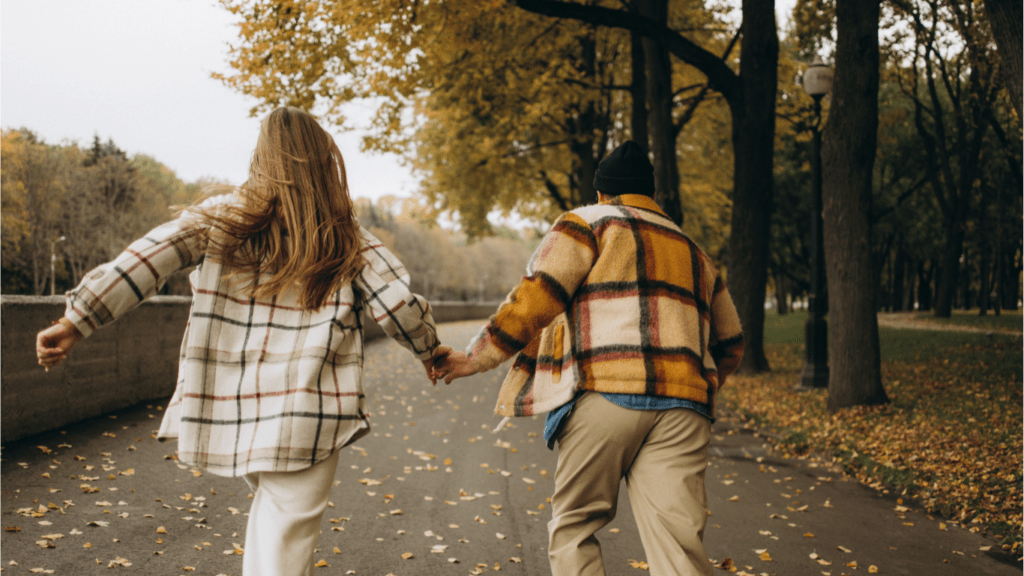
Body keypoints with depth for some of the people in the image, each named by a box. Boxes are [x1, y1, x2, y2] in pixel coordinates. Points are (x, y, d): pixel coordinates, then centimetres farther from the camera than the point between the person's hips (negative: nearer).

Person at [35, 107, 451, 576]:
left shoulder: (221, 220, 1)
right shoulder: (348, 241, 0)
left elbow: (141, 263, -9)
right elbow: (400, 307, -3)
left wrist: (76, 321, -10)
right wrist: (430, 350, 15)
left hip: (229, 410, 3)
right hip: (304, 418, -2)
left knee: (272, 503, 30)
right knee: (287, 537, 3)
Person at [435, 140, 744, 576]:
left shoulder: (588, 223, 11)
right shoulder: (692, 250, 29)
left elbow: (537, 298, -2)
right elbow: (729, 342, 33)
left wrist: (477, 357, 6)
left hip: (605, 394, -4)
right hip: (682, 407, 4)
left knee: (573, 527, 11)